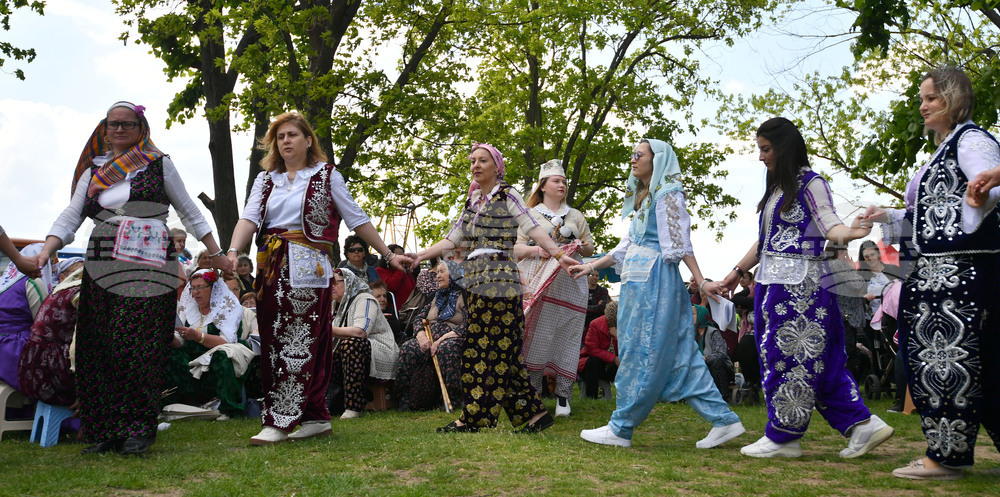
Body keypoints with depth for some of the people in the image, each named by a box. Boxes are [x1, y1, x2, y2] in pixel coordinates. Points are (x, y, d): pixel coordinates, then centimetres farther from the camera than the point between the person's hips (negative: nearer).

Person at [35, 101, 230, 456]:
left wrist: (216, 254, 10)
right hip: (101, 270, 4)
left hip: (149, 268, -4)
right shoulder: (94, 171, 19)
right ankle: (105, 431, 7)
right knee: (98, 349, 0)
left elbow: (189, 212, 13)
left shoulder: (158, 164, 10)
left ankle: (140, 427, -5)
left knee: (138, 346, -12)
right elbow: (70, 217, 11)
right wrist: (44, 253, -5)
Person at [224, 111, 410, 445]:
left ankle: (279, 421, -7)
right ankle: (316, 417, 13)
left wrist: (388, 255, 5)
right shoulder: (266, 179, 17)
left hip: (308, 269, -5)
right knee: (274, 343, 5)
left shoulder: (327, 175, 7)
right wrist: (233, 251, -17)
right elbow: (249, 218, 2)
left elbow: (357, 220, 7)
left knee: (296, 343, -9)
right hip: (272, 269, 5)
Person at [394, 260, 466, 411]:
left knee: (446, 348, -40)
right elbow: (419, 319, 17)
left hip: (451, 340, -5)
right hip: (429, 341, 5)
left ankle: (453, 399, -34)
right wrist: (421, 336, -6)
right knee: (408, 348, -26)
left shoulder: (464, 297, 6)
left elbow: (466, 326, -7)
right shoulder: (436, 297, 26)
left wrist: (442, 339, -19)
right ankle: (405, 399, -27)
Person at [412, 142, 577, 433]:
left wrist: (559, 254, -18)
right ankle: (534, 412, 9)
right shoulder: (473, 203, 21)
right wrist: (419, 256, 7)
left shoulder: (507, 196, 2)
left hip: (499, 279, -7)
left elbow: (534, 229, -6)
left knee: (491, 347, -5)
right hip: (476, 283, 8)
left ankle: (473, 417, -2)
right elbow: (451, 240, 17)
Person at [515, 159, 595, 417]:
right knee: (535, 336, -7)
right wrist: (537, 249, -11)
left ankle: (563, 396, 2)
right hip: (536, 285, -1)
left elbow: (590, 247, 20)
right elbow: (516, 249, 8)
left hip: (568, 285, 2)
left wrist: (579, 247, -2)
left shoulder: (576, 216, 20)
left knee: (566, 338, -3)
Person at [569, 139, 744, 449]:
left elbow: (680, 242, -11)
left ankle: (620, 429, 2)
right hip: (638, 280, 10)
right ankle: (723, 420, 10)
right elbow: (627, 245, 22)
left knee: (641, 354, -4)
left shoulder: (668, 195, -4)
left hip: (655, 279, -10)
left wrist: (700, 281, -15)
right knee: (678, 357, 7)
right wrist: (592, 267, 20)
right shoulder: (643, 198, 22)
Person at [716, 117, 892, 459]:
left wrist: (850, 233, -38)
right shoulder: (777, 187, 19)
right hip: (773, 283, 9)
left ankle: (782, 437, 5)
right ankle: (863, 425, 10)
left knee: (789, 355, -4)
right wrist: (738, 271, 26)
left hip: (800, 284, -9)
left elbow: (829, 224, -16)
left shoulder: (811, 183, -5)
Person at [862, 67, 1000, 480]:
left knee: (948, 355, -7)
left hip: (961, 270, -10)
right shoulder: (943, 151, 23)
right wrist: (888, 218, 20)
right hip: (936, 273, 10)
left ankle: (946, 455, -1)